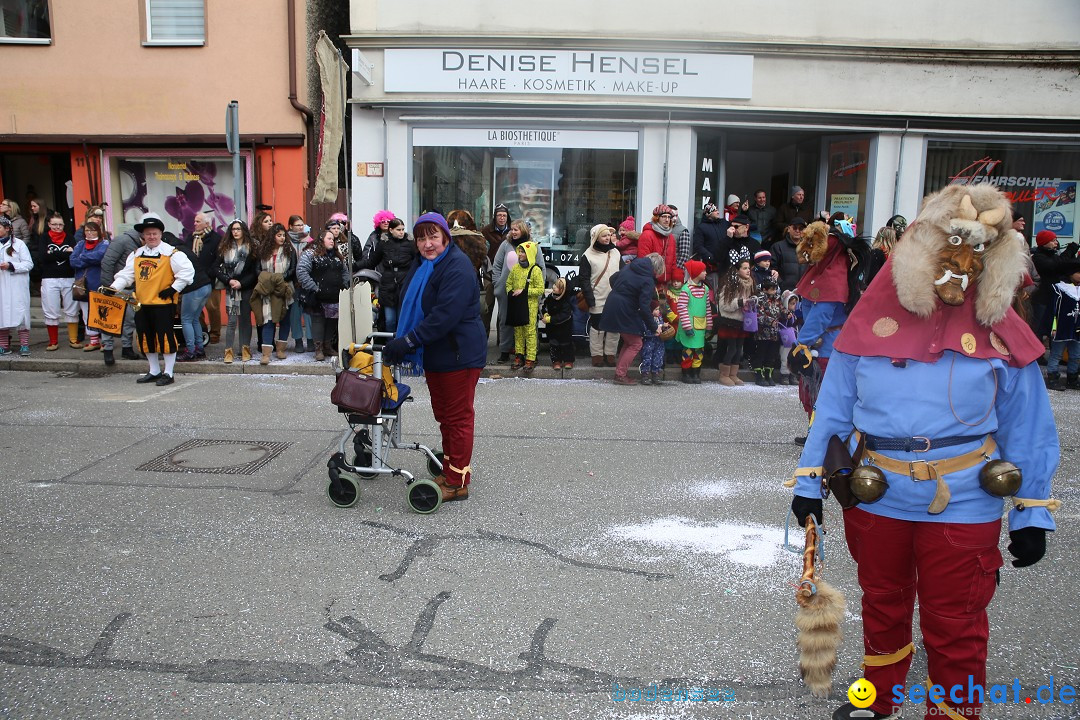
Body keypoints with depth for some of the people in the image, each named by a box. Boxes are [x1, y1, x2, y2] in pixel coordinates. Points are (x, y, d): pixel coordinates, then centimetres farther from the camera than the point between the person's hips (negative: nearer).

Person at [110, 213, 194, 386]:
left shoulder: (171, 253, -7)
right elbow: (126, 275, 8)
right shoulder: (136, 254, 11)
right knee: (146, 338, 14)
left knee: (165, 337, -2)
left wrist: (174, 288, -14)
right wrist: (114, 287, -7)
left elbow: (187, 271, -13)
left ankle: (168, 373, 9)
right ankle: (154, 371, 27)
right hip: (142, 304, 7)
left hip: (163, 304, -6)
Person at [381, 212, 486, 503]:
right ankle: (450, 469, 32)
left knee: (458, 416, -1)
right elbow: (410, 306, 17)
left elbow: (445, 315, -28)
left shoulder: (457, 267, -20)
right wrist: (401, 341, 5)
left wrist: (408, 341, -28)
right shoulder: (422, 264, 11)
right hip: (434, 354, 10)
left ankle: (457, 482, 8)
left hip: (459, 354, -10)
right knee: (443, 414, 18)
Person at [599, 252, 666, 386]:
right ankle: (620, 375, 4)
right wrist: (654, 327, -12)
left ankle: (619, 373, 21)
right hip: (624, 313, -8)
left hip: (612, 306, 8)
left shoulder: (628, 267, 7)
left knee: (629, 341, 20)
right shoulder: (648, 281, -15)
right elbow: (644, 307, -20)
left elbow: (613, 280, 19)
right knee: (636, 344, 5)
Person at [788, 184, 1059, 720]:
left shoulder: (1001, 334, -2)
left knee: (955, 629, 8)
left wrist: (1032, 513, 1)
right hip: (875, 496, 2)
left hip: (963, 507, -1)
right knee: (882, 607, 21)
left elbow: (1028, 429, 2)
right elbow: (833, 405, 0)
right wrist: (808, 481, -1)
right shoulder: (874, 321, -2)